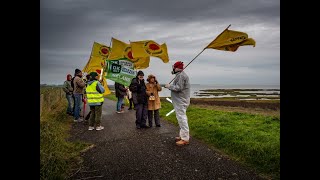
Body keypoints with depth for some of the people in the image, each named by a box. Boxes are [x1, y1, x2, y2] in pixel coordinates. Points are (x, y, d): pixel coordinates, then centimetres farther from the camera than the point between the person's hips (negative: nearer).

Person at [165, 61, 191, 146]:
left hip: (181, 101, -11)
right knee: (182, 118, 16)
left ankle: (185, 139, -2)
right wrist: (171, 86, 12)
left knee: (182, 118, -8)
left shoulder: (181, 75, -16)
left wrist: (169, 86, -10)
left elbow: (178, 88, -23)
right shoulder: (181, 75, 18)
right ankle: (183, 135, 27)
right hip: (181, 100, 11)